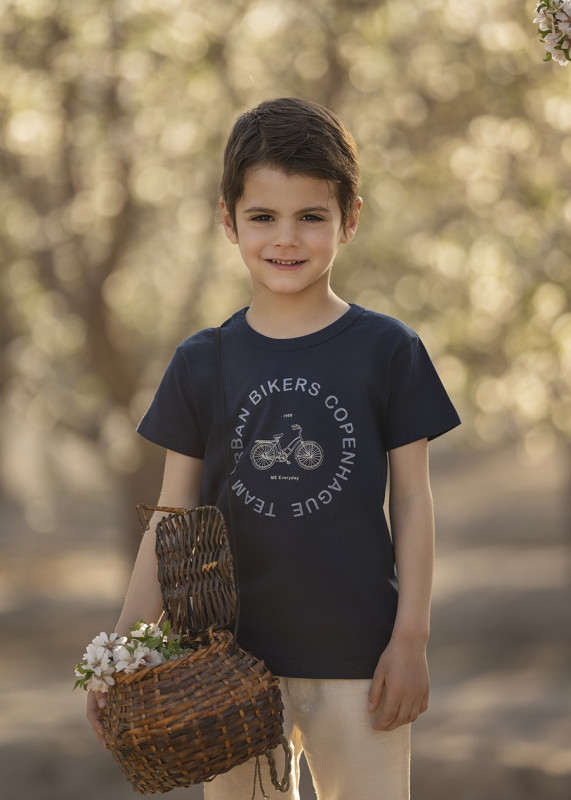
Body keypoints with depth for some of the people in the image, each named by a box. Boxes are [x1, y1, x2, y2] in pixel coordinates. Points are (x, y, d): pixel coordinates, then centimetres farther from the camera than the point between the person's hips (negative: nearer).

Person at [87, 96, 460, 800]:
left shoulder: (388, 351, -1)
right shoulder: (202, 364, 3)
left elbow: (412, 501, 1)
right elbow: (172, 517, 6)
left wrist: (410, 640, -3)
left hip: (357, 660, -2)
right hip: (230, 660, 2)